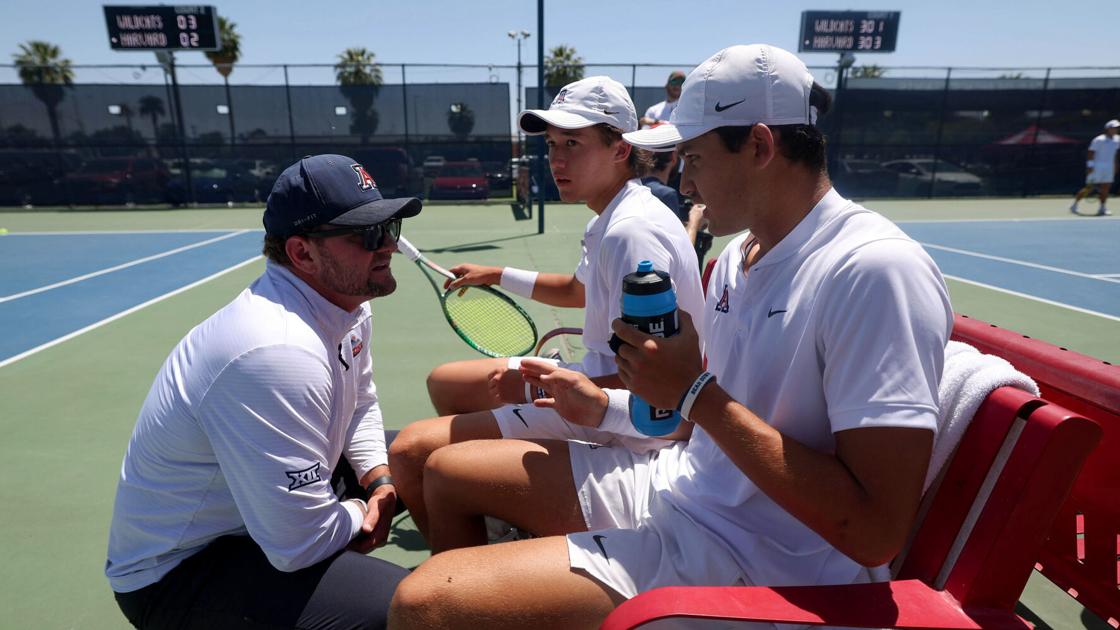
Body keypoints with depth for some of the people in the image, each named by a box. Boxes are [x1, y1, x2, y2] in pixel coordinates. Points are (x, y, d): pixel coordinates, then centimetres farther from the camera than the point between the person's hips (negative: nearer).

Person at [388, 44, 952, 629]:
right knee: (447, 469, 12)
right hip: (680, 483, 8)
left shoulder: (876, 271, -20)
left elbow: (877, 532, -23)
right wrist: (607, 407, 3)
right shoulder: (738, 252, 6)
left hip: (756, 564, -8)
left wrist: (694, 393, -23)